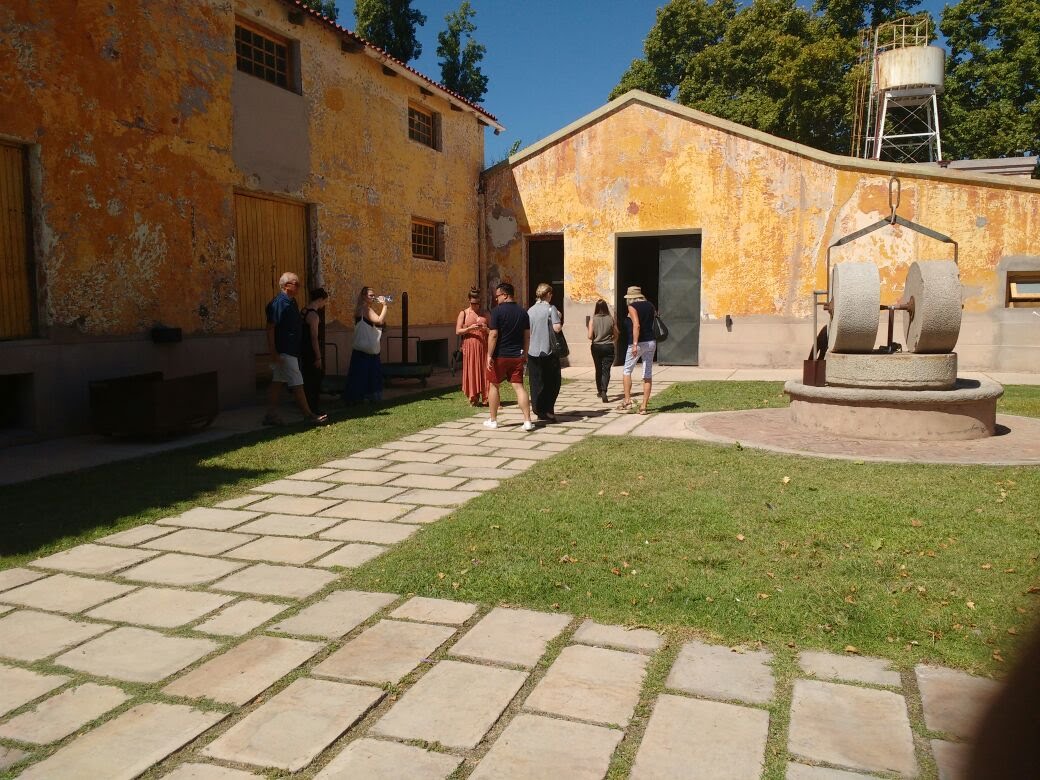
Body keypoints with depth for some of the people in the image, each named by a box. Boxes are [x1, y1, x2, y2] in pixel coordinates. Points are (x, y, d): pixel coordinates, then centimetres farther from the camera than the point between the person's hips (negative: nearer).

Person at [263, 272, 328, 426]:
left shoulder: (291, 301, 13)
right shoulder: (278, 303, -16)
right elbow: (270, 328, -19)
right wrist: (273, 352, -21)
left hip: (291, 350, 10)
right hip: (284, 352, -10)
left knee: (277, 382, 10)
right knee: (297, 384, -4)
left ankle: (271, 416, 15)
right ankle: (309, 415, 2)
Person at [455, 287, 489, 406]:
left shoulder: (484, 314, 14)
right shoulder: (463, 313, 7)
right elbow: (457, 331, 0)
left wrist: (486, 329, -4)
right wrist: (470, 328, -15)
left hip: (483, 347, 2)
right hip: (470, 347, -2)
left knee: (484, 371, -1)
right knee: (471, 372, -2)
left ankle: (484, 398, 4)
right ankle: (473, 399, 4)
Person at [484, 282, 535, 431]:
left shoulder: (497, 311, -11)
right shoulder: (522, 312, 6)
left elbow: (493, 335, -15)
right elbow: (527, 336, 9)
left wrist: (489, 355, -11)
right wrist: (524, 354, 17)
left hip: (500, 356, -4)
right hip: (517, 356, 4)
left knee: (493, 385, 12)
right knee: (519, 386, 3)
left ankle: (493, 420, 19)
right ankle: (527, 421, -5)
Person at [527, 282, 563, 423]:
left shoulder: (530, 310, 8)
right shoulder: (551, 308, -7)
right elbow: (557, 328, -15)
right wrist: (559, 318, 2)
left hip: (533, 352, 4)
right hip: (548, 352, -4)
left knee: (537, 383, 9)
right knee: (553, 383, 7)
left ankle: (538, 410, 10)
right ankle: (547, 410, 3)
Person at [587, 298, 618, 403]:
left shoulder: (593, 319, -7)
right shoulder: (611, 319, -5)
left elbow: (590, 336, -10)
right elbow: (616, 335, 3)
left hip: (596, 347, 1)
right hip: (608, 347, -1)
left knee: (598, 370, 17)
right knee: (606, 370, -2)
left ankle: (599, 391, 29)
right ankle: (604, 391, -21)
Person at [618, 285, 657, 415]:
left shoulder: (632, 307, -9)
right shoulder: (650, 305, 10)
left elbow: (636, 325, -21)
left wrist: (635, 344, -26)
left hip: (638, 343, -6)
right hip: (651, 342, 6)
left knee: (627, 371, 10)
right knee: (648, 375, 5)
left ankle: (627, 401, 2)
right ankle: (644, 406, 5)